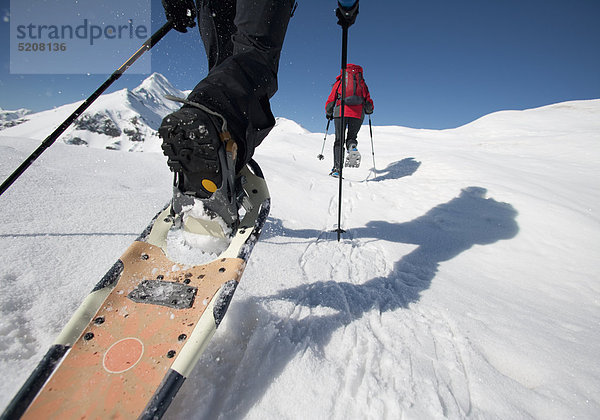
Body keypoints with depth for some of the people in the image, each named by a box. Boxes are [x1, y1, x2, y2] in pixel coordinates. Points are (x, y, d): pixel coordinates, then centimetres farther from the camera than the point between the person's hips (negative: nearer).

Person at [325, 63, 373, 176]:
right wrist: (369, 110, 37)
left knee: (339, 141, 6)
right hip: (358, 114, 1)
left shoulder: (339, 82, 22)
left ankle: (336, 168, -8)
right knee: (351, 137, 16)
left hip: (341, 112, -1)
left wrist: (328, 113, 31)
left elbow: (330, 101, 16)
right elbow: (369, 105, 16)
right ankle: (352, 147, -22)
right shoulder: (362, 83, 24)